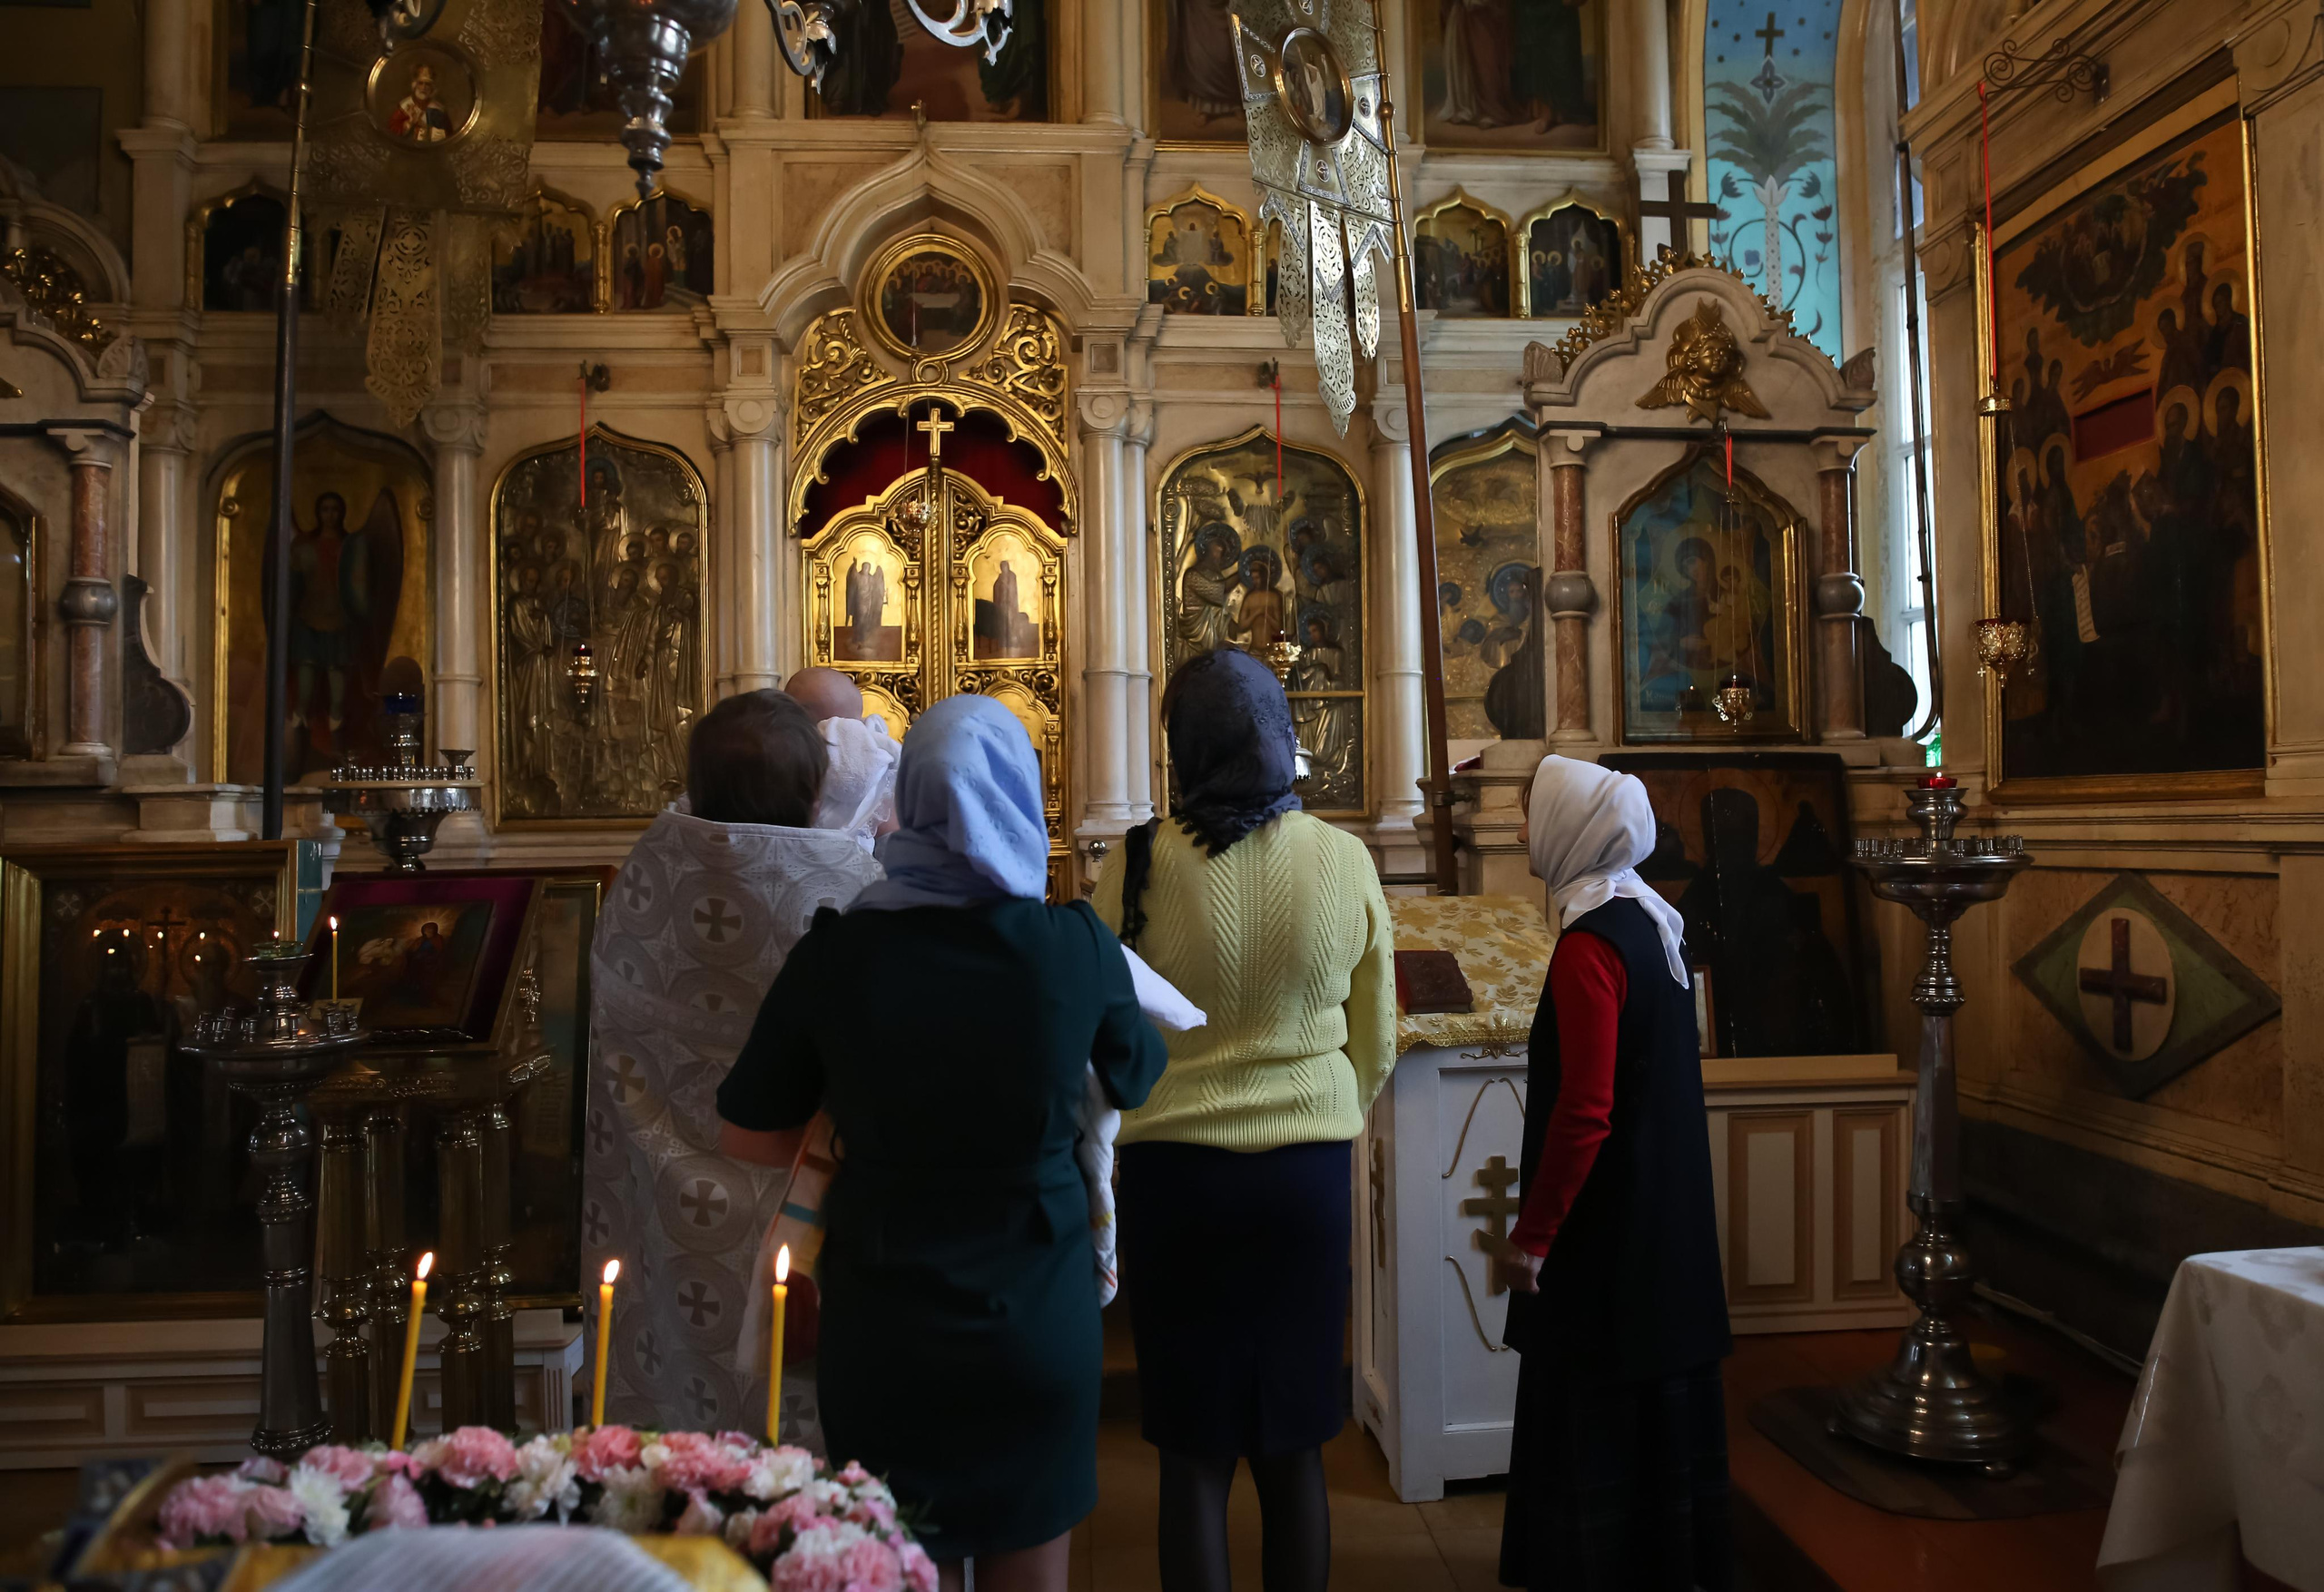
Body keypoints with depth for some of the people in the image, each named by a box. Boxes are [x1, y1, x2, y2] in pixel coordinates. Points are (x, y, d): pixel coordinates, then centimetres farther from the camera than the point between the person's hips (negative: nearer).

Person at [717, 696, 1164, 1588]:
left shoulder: (837, 953, -14)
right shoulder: (1077, 947, -15)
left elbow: (748, 1136, -2)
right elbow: (1134, 1080, 5)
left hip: (884, 1331, 0)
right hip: (1039, 1323, 0)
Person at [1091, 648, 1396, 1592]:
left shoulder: (1141, 863, -10)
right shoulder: (1345, 860, -2)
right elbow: (1376, 1048, 6)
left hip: (1174, 1169, -2)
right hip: (1310, 1173, 2)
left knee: (1194, 1454, 10)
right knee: (1294, 1449, 15)